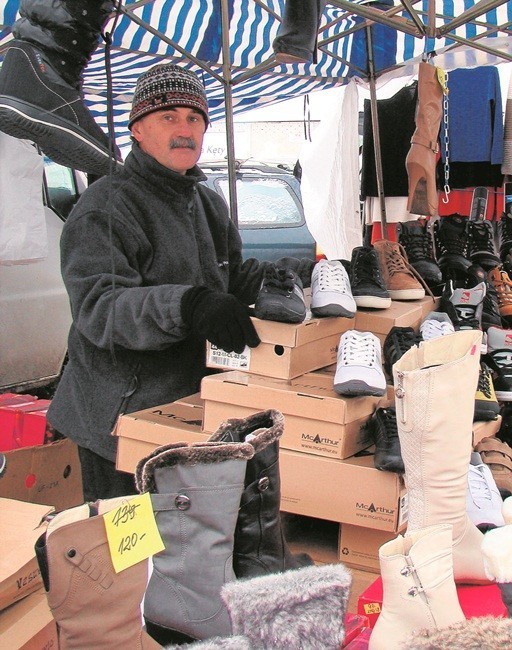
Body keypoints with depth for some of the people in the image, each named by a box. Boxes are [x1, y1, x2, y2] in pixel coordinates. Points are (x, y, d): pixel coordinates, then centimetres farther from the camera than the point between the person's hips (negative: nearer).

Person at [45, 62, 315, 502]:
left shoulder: (208, 203, 17)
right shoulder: (104, 208, -12)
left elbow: (235, 276, 23)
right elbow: (97, 306, -25)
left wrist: (309, 273, 9)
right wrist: (186, 306, -40)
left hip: (194, 407, 8)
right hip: (121, 419, -8)